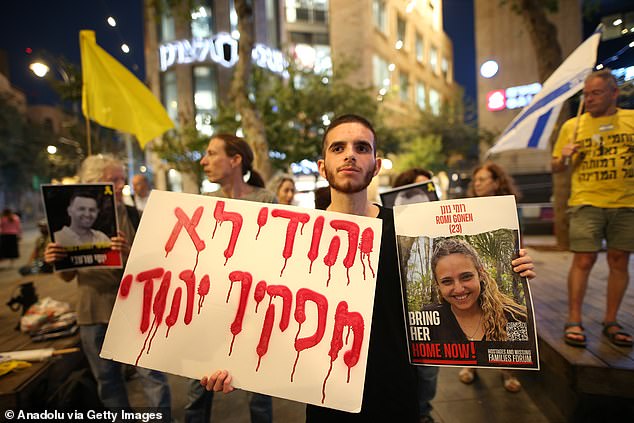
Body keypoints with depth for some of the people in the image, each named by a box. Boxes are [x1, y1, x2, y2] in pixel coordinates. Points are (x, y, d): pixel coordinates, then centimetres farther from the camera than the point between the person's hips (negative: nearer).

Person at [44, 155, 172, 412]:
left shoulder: (133, 216, -6)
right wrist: (54, 261, -14)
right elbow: (68, 276, 7)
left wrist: (128, 254, -29)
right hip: (94, 311, 3)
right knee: (107, 380, 17)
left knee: (152, 374, 0)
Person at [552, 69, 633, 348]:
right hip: (586, 203, -1)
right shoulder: (572, 126, 7)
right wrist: (563, 157, -9)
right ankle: (574, 321, 3)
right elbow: (556, 168, 11)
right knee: (583, 260, -6)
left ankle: (611, 321, 18)